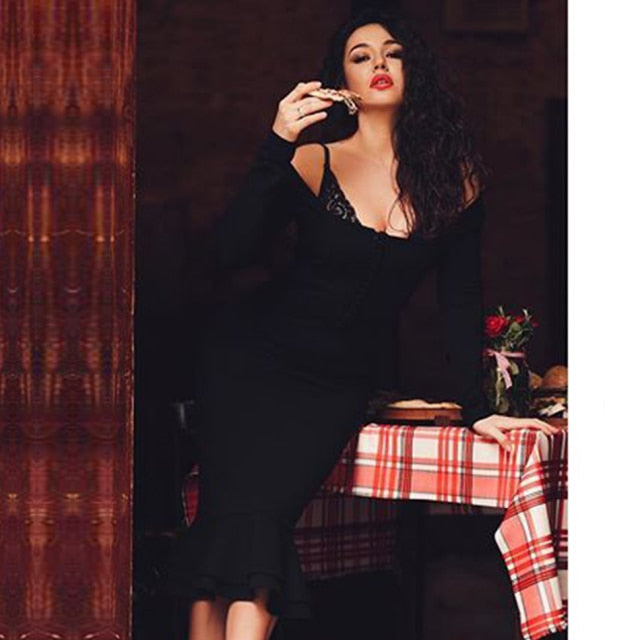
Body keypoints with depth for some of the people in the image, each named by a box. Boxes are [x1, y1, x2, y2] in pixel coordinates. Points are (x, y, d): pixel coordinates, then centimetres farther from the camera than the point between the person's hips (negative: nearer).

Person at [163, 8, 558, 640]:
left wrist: (476, 408, 0)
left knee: (265, 512, -17)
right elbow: (230, 251, -18)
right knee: (239, 511, -18)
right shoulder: (314, 161, -7)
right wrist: (277, 146, -26)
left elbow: (460, 297, 5)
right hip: (254, 357, -1)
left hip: (343, 381, 1)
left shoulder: (453, 174, 0)